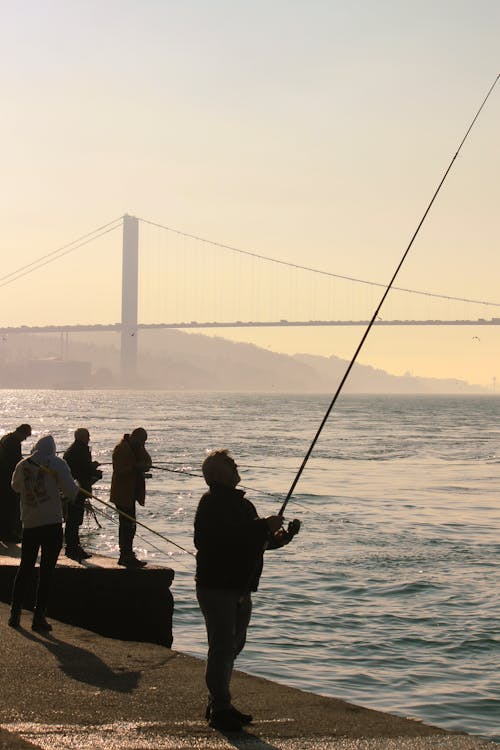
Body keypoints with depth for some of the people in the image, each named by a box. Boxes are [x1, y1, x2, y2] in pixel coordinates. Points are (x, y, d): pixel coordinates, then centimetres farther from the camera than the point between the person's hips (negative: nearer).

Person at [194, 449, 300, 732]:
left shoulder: (241, 503, 19)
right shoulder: (212, 503, -11)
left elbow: (254, 540, 22)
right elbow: (228, 536, -27)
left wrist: (278, 537, 1)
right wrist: (265, 526, -24)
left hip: (241, 588, 9)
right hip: (217, 587, -9)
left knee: (232, 646, 15)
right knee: (223, 647, -8)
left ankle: (219, 705, 25)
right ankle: (220, 709, -3)